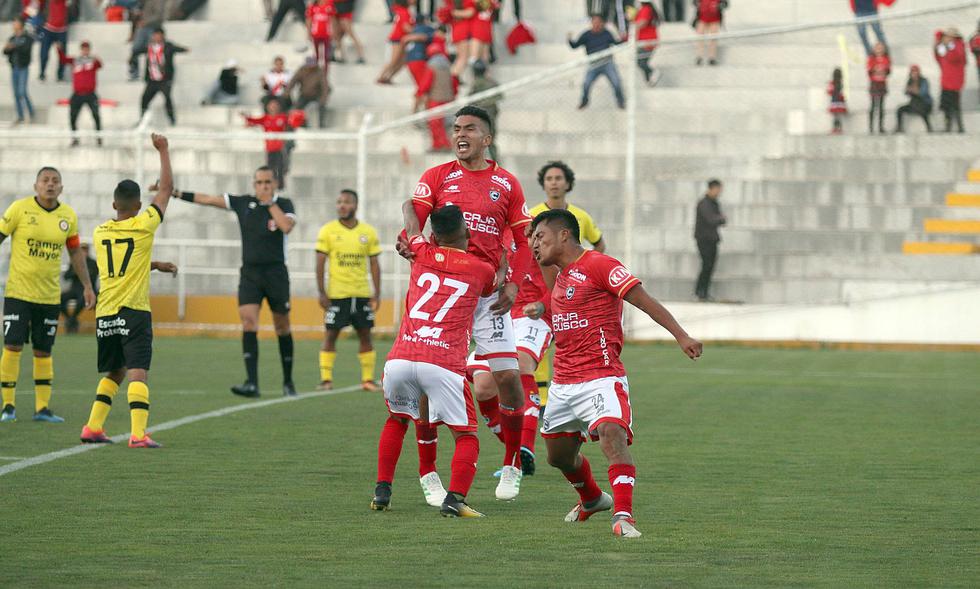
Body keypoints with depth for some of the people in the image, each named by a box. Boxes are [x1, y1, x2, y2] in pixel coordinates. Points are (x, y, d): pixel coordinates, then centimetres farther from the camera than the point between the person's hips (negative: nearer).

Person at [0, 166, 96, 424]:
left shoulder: (68, 216, 4)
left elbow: (75, 252, 16)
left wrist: (87, 286, 13)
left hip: (50, 295, 4)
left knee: (43, 351, 7)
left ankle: (42, 407, 14)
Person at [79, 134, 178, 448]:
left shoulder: (100, 233, 8)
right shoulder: (142, 226, -6)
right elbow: (166, 187, 3)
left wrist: (156, 265, 28)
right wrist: (163, 151, 11)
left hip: (105, 314, 5)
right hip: (134, 311, -5)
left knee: (114, 372, 20)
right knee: (137, 372, -10)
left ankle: (93, 427, 18)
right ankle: (138, 433, -21)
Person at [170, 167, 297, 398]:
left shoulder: (284, 205, -2)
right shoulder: (243, 203, 5)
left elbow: (286, 226, -23)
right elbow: (207, 199, 7)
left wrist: (269, 203, -17)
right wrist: (175, 193, 4)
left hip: (276, 273, -2)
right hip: (250, 273, 2)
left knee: (282, 326, 6)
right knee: (248, 321, -15)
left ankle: (288, 382, 22)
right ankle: (252, 383, -22)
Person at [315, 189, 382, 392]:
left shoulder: (368, 232, 5)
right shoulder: (328, 231, -1)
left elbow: (374, 265, 8)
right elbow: (320, 263, -2)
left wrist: (377, 293, 1)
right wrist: (322, 293, -8)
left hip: (362, 294, 2)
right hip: (337, 295, -2)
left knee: (365, 335, 4)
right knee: (331, 335, -3)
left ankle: (368, 379, 9)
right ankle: (326, 379, 0)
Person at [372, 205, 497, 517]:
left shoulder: (423, 255, 17)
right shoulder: (482, 270, 12)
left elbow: (409, 209, 38)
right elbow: (492, 288, 39)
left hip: (399, 359, 3)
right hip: (443, 365, -3)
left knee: (397, 419, 29)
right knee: (466, 436, 8)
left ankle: (382, 491, 23)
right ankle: (454, 498, -14)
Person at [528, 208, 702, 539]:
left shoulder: (599, 265, -9)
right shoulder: (560, 276, 18)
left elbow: (645, 301, -14)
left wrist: (681, 336, -21)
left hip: (601, 378, -9)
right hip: (563, 384, 9)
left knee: (612, 436, -29)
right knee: (559, 454, 17)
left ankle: (623, 516, -35)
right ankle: (592, 500, 45)